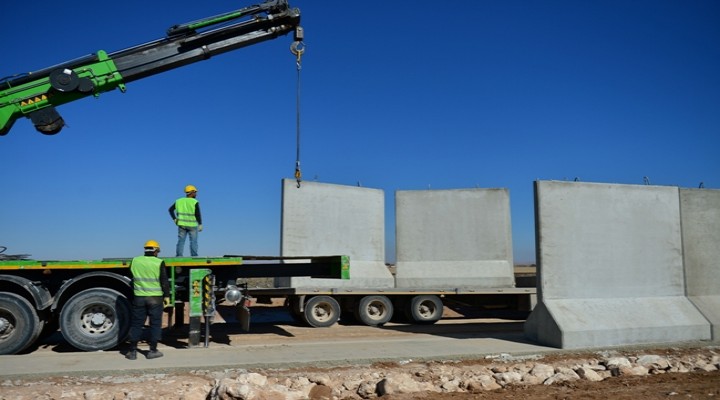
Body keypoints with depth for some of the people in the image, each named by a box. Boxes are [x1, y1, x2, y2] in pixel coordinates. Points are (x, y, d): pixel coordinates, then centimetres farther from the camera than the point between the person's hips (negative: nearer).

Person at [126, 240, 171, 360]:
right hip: (155, 298, -3)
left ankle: (132, 351, 13)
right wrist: (167, 296, 0)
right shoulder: (159, 263, -9)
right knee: (155, 324, 7)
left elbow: (131, 276, 15)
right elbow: (164, 281, -7)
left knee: (136, 324, 10)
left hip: (139, 297, 3)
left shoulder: (135, 261, 1)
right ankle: (153, 351, 9)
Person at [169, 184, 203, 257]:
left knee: (181, 241, 6)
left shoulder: (179, 201, 5)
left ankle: (178, 256, 2)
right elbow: (198, 214, -13)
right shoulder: (195, 202, -9)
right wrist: (200, 224, -6)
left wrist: (174, 219, 11)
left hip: (182, 224, 4)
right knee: (193, 241, 2)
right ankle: (194, 256, -1)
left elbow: (170, 209, 8)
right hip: (192, 225, -4)